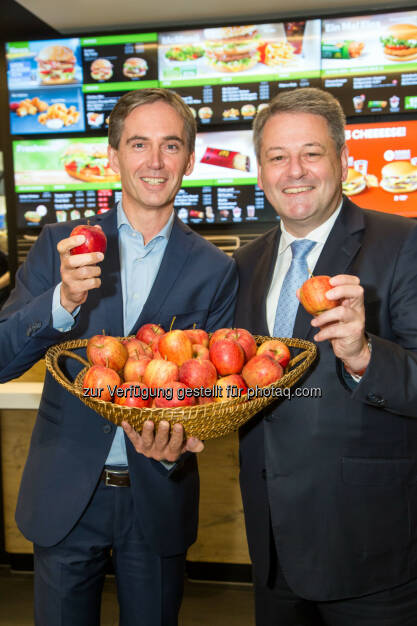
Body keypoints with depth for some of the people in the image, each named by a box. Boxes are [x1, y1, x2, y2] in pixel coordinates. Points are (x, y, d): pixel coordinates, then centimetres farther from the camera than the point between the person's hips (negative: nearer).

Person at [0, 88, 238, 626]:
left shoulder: (215, 270, -5)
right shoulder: (59, 244, -4)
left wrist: (175, 451, -20)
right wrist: (64, 300, -26)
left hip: (158, 499, 0)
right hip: (65, 497, 0)